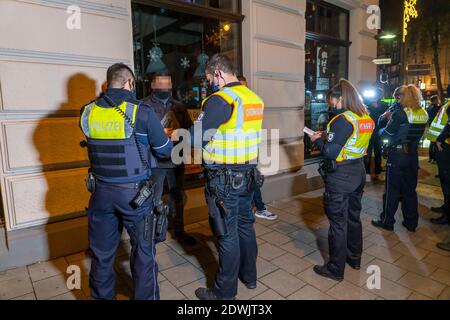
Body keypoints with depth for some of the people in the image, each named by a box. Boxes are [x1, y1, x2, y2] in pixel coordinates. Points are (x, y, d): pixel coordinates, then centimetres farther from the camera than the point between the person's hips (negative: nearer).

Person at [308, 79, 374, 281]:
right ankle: (354, 258, 38)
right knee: (353, 216, 21)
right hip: (359, 172, 9)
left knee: (338, 222, 2)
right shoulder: (368, 119, 6)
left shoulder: (343, 120, -20)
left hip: (340, 176, -8)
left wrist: (317, 140, -6)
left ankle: (336, 269, 15)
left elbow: (330, 152, -23)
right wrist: (327, 136, 10)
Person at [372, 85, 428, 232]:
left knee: (392, 189, 4)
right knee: (410, 189, 15)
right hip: (413, 155, 6)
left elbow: (385, 134, -12)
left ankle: (387, 221, 13)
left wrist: (382, 130, 11)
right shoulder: (424, 114, 2)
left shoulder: (400, 114, -17)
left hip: (397, 155, -6)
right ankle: (411, 222, 25)